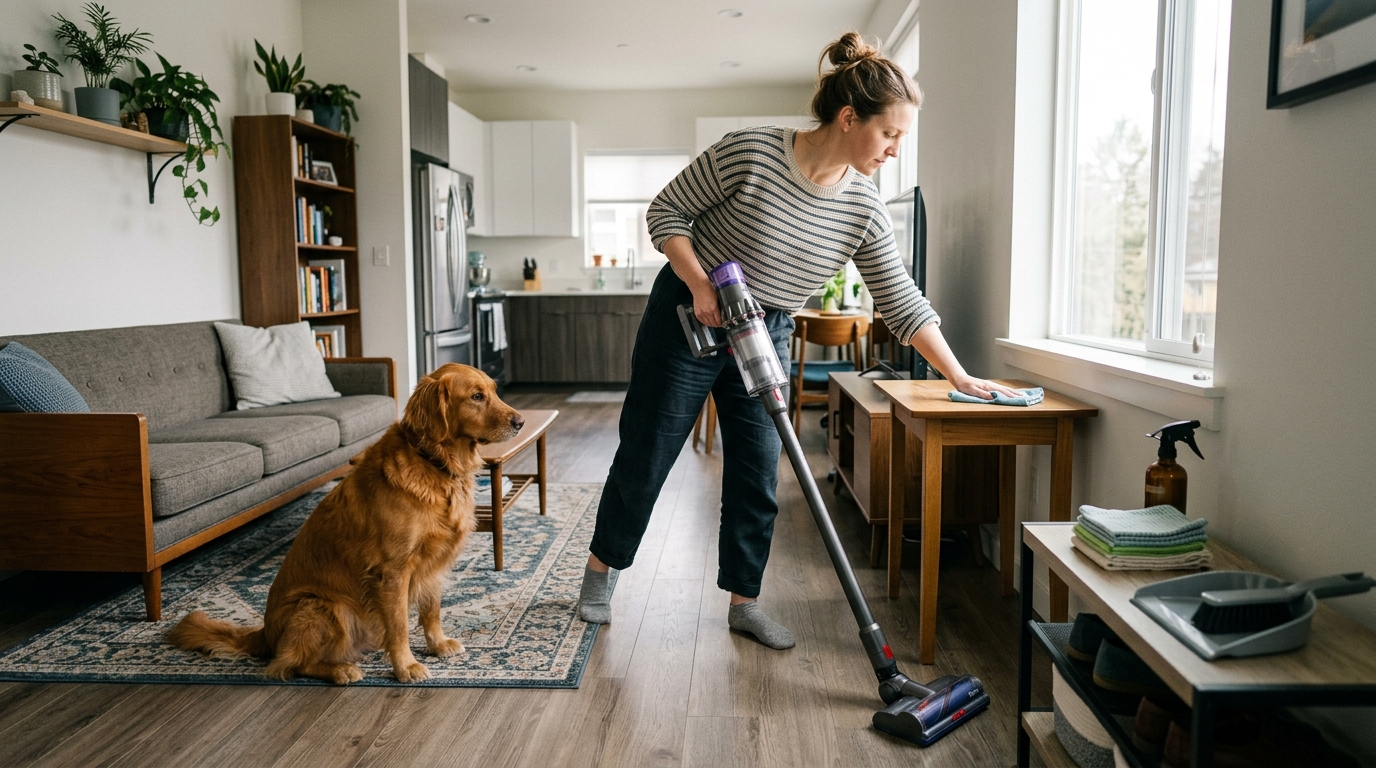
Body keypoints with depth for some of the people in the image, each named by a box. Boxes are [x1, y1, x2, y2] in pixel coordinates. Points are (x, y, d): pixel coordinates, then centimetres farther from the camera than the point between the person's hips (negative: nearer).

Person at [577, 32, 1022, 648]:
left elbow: (901, 303, -2)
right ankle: (601, 567, 29)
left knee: (758, 476, 5)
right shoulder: (751, 152, -20)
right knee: (645, 455, 6)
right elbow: (666, 212, -12)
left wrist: (960, 377, -4)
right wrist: (700, 284, -24)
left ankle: (743, 602, 22)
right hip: (688, 320, -4)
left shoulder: (864, 209, -7)